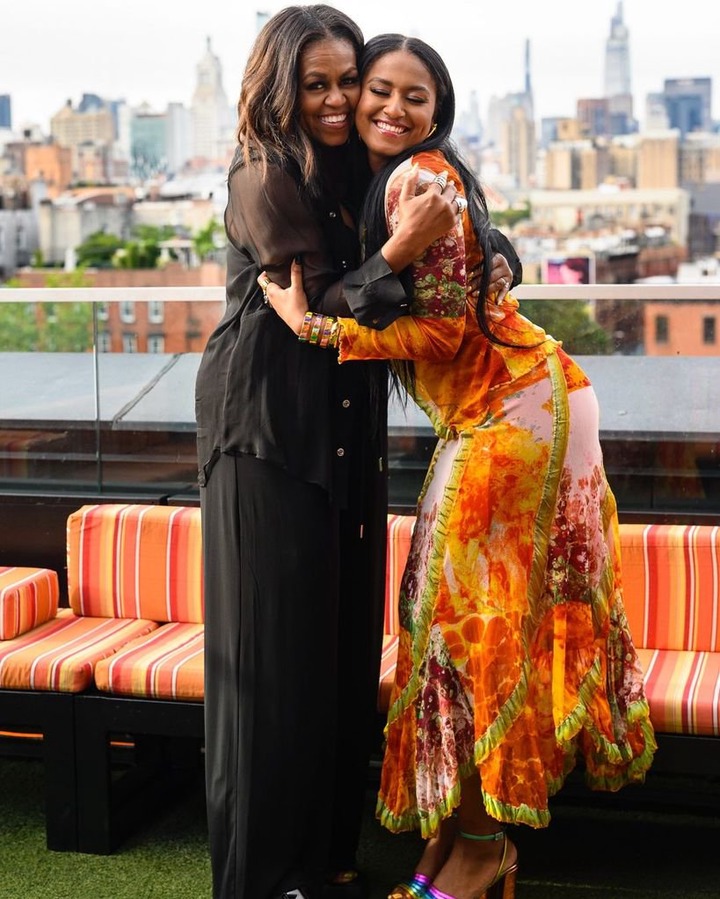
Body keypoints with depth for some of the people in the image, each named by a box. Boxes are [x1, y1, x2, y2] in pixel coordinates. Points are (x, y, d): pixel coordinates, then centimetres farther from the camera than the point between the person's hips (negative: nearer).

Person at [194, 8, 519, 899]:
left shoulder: (356, 172, 11)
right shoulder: (263, 177, -10)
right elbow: (314, 313, -14)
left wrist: (492, 264, -2)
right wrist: (403, 247, -24)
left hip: (347, 431, 7)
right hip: (269, 425, -7)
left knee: (345, 635, 10)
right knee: (277, 641, -2)